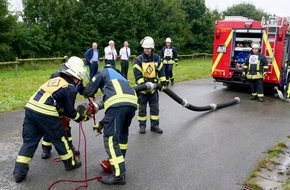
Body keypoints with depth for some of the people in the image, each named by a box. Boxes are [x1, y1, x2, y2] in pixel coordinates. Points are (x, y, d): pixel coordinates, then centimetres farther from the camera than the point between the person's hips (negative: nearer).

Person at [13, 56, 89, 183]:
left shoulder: (55, 79, 23)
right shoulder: (70, 88, 0)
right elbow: (69, 111, 2)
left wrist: (74, 113, 32)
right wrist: (79, 116, 22)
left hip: (30, 109, 7)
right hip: (46, 114, -7)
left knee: (29, 141, 15)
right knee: (60, 139, 13)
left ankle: (19, 172, 18)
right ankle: (70, 163, 30)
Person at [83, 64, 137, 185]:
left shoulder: (103, 72, 26)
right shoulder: (119, 76, 42)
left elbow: (88, 91, 19)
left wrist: (89, 94, 45)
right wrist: (103, 122, 41)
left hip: (117, 102, -7)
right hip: (132, 102, 7)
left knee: (111, 138, -5)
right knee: (122, 134, 24)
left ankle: (118, 175, -8)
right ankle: (118, 162, 35)